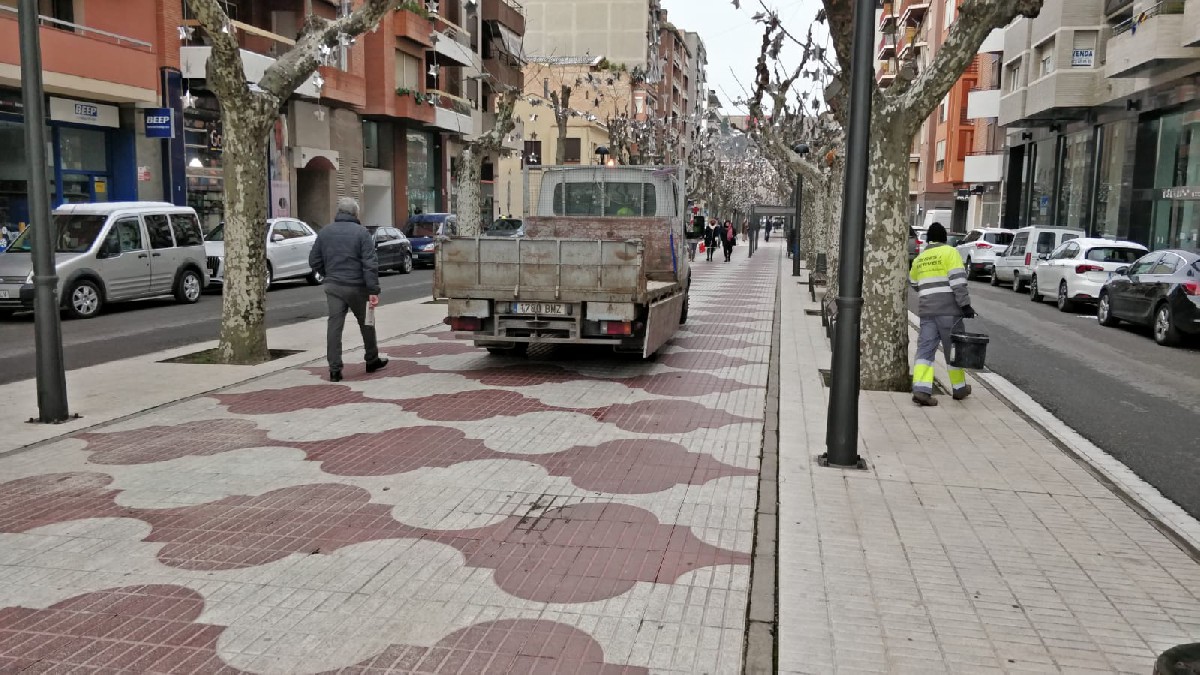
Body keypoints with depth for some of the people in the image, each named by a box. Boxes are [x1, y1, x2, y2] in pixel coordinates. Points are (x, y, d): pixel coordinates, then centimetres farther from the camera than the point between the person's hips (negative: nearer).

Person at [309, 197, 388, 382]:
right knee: (366, 323, 14)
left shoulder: (325, 232, 6)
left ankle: (334, 369, -2)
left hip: (333, 286, 3)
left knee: (334, 326, 2)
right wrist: (373, 290, -14)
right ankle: (372, 360, 28)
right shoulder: (361, 232, -7)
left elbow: (314, 261, 9)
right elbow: (370, 264, -14)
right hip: (356, 287, -3)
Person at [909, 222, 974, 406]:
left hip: (926, 310, 4)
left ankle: (921, 389, -14)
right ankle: (959, 388, 20)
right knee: (953, 348, 7)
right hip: (948, 309, -4)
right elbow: (958, 281, -12)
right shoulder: (950, 252, -2)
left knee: (925, 349, 0)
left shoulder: (919, 258, 15)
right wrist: (965, 304, -13)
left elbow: (914, 284, 26)